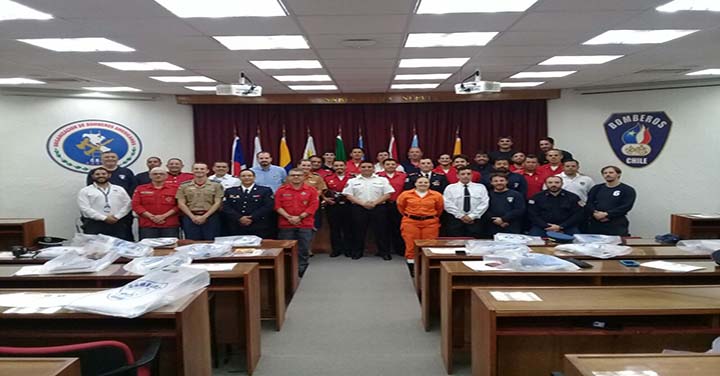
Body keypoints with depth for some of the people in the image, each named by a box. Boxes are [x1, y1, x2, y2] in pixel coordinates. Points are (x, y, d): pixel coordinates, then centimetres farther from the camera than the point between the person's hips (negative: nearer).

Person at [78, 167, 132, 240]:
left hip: (116, 224, 2)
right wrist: (104, 218, -12)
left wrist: (117, 216, -8)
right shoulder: (85, 191, 7)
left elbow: (128, 204, 8)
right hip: (94, 224, -2)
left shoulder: (119, 189, 16)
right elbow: (85, 209, -5)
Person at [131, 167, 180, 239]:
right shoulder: (140, 189, 12)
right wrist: (151, 217, -9)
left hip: (170, 225, -1)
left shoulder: (175, 188, 8)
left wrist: (164, 216, -11)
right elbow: (136, 205, 3)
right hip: (147, 225, 1)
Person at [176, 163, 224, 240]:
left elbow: (217, 203, -1)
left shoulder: (216, 185, 5)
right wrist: (193, 217, -8)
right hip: (190, 218, 1)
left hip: (210, 217, -1)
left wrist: (204, 216, -10)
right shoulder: (184, 186, 9)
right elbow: (181, 204, 4)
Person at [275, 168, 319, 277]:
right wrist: (288, 217, -13)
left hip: (305, 224, 0)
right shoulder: (281, 190, 5)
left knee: (304, 249, 4)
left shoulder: (311, 190, 3)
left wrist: (299, 217, -11)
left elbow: (313, 206, -4)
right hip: (286, 225, 0)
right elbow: (278, 206, 0)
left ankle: (301, 271, 16)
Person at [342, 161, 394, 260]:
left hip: (378, 208, 0)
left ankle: (384, 252, 11)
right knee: (359, 231, 4)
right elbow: (348, 195, 0)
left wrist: (375, 203, -12)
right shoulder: (352, 181, 7)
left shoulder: (382, 180, 7)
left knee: (381, 230, 1)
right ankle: (357, 252, 15)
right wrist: (362, 203, -12)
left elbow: (387, 194, 0)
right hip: (359, 208, 0)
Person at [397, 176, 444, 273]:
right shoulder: (406, 194, 1)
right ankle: (412, 270, 8)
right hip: (410, 222, 0)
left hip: (430, 223, 0)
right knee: (411, 246, 0)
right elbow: (400, 207, 14)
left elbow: (440, 209, 14)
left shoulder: (437, 195, 1)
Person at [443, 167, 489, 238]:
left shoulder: (480, 187, 9)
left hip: (475, 220, 1)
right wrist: (461, 216, -10)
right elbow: (448, 204, -4)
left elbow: (484, 204, 0)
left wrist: (472, 216, -9)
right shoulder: (450, 188, 6)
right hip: (455, 220, -1)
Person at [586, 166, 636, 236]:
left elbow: (626, 207, -7)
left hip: (616, 226, -3)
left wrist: (607, 214, -15)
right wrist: (595, 213, -13)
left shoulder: (627, 190, 6)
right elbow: (588, 204, 8)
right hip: (595, 225, 4)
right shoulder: (596, 188, 18)